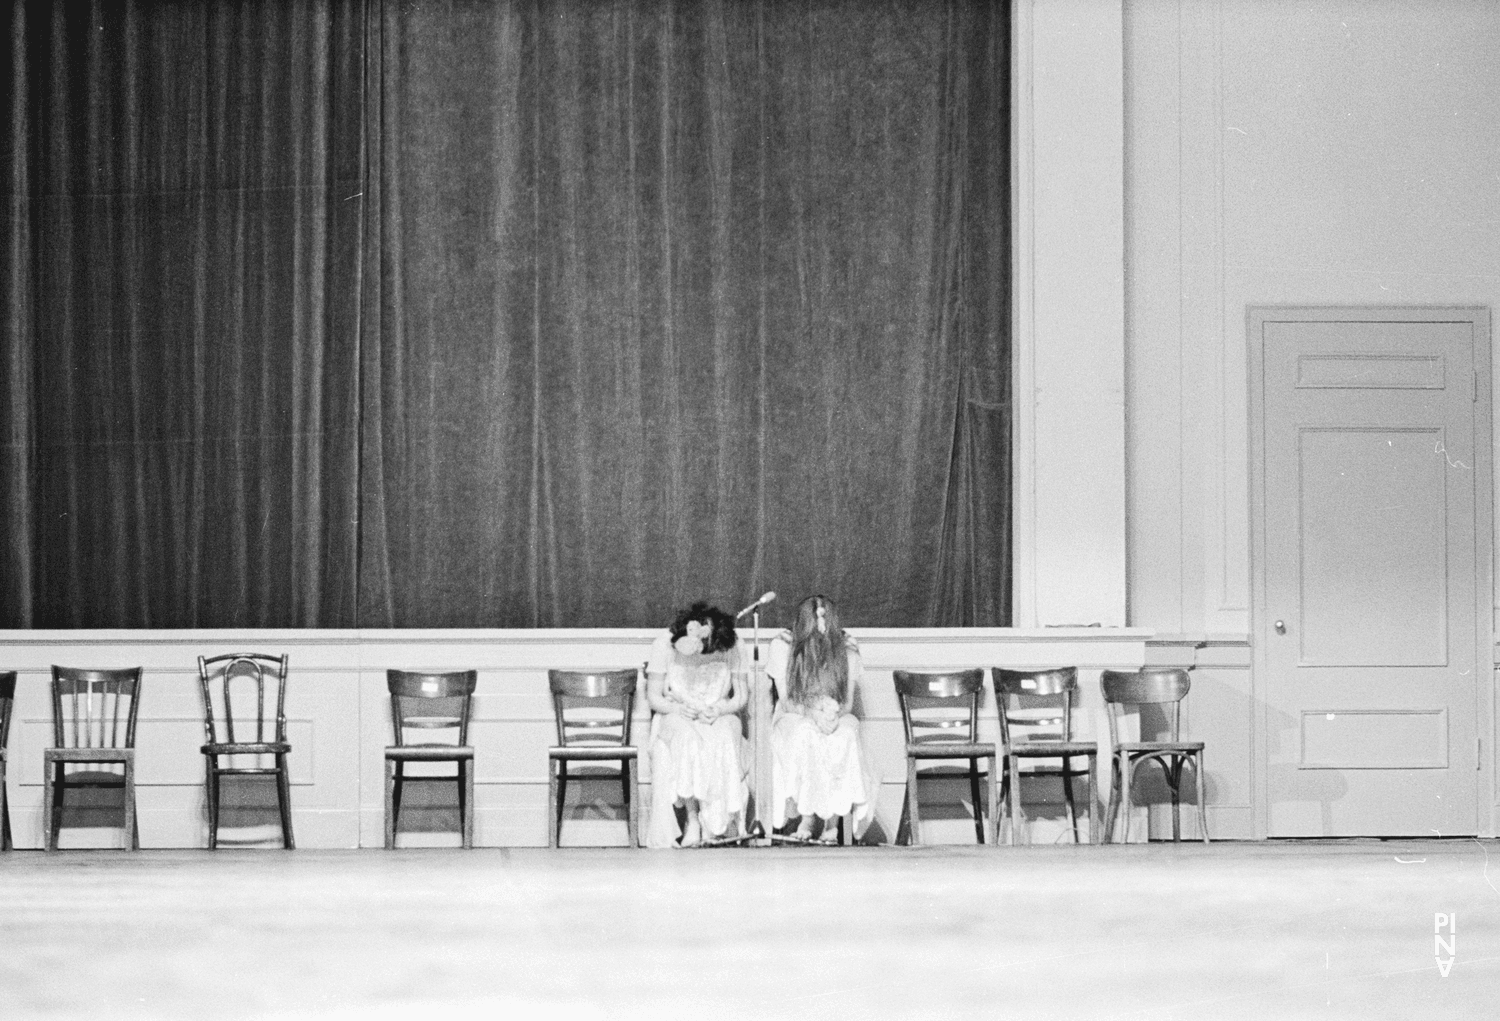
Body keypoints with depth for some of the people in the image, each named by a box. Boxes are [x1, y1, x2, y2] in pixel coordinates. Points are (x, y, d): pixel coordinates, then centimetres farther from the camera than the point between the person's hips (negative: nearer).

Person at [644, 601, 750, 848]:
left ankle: (715, 823, -28)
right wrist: (678, 708, -24)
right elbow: (653, 697, -4)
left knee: (724, 739, -36)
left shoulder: (732, 648, -8)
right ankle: (692, 820, -32)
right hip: (675, 718, 0)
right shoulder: (664, 645, -9)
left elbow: (741, 696, -1)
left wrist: (718, 710, -21)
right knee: (686, 738, -37)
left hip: (720, 718, 0)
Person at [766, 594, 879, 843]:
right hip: (794, 718, -2)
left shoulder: (845, 648, 1)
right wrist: (812, 712, -25)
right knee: (805, 735, -39)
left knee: (846, 736, -35)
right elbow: (785, 700, -6)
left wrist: (835, 713, -21)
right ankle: (807, 816, -34)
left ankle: (833, 818, -32)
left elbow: (848, 702, 2)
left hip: (838, 719, 2)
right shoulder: (784, 645, -5)